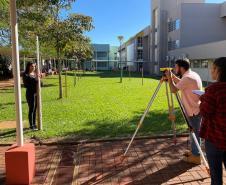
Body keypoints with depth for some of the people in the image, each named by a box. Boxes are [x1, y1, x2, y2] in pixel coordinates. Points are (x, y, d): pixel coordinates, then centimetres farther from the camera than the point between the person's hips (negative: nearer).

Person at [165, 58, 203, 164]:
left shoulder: (187, 78, -23)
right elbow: (181, 83, 23)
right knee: (194, 131, 19)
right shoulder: (193, 75, 9)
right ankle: (194, 151, 33)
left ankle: (196, 157, 12)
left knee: (195, 132, 0)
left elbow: (174, 90, -22)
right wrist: (172, 76, 15)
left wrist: (169, 78, -10)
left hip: (194, 110, -10)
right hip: (196, 109, 10)